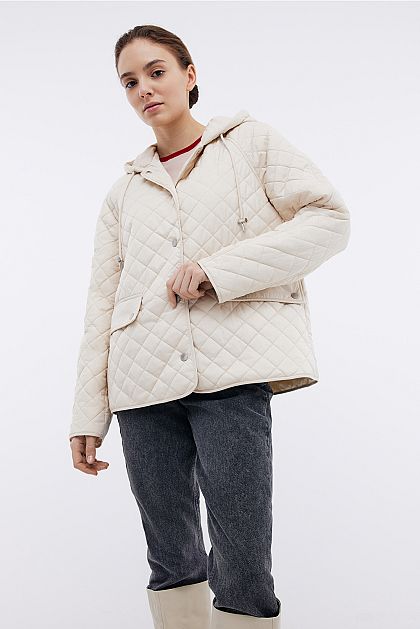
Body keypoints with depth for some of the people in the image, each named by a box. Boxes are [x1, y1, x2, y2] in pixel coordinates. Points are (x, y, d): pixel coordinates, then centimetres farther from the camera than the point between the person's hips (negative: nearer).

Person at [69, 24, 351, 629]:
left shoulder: (250, 141, 11)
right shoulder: (124, 191, 20)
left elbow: (330, 217, 1)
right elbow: (101, 306, 16)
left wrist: (220, 268, -10)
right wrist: (88, 414, 9)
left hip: (231, 373, -4)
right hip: (143, 384, 4)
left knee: (242, 568, -7)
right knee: (171, 558, 9)